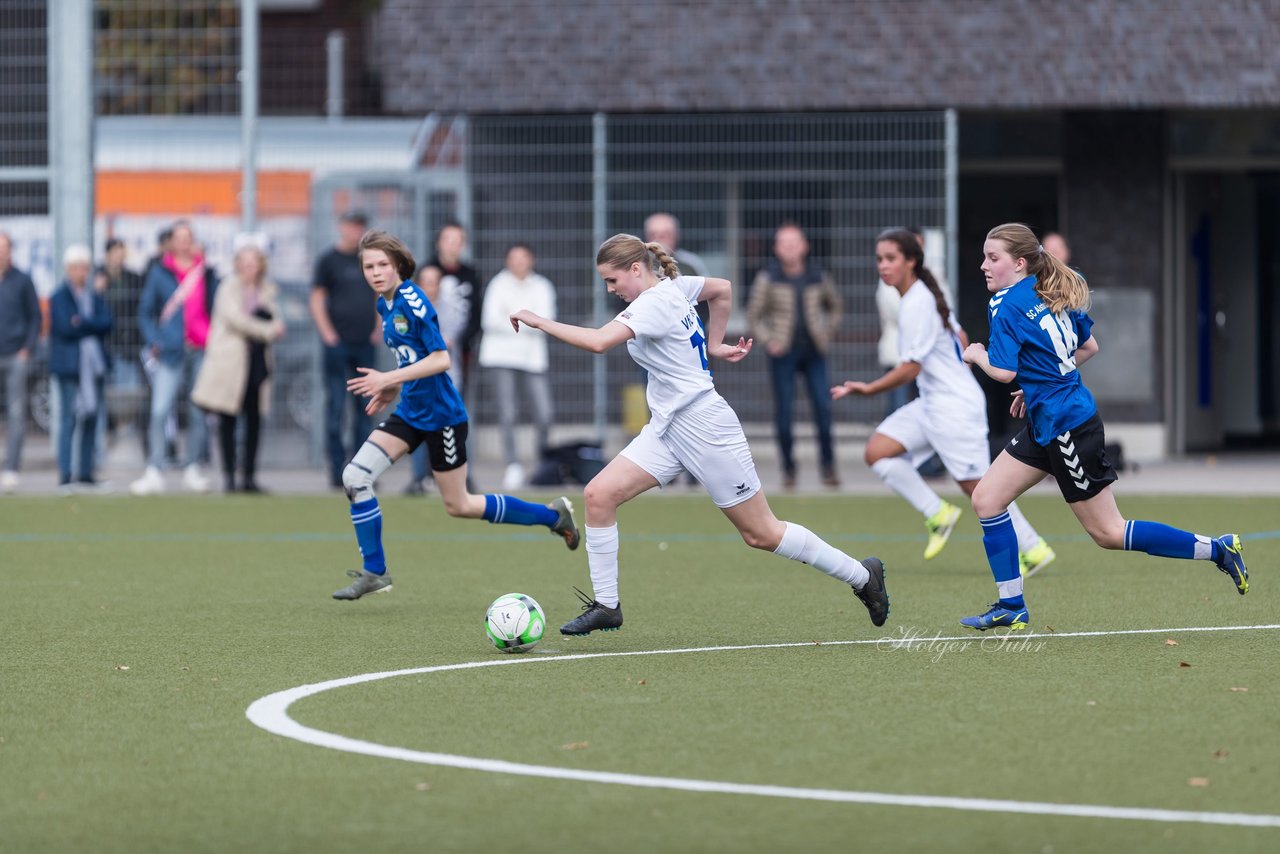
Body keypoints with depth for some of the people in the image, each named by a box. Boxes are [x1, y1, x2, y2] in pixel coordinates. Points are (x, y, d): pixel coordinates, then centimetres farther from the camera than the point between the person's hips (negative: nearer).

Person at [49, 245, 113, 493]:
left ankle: (85, 473, 12)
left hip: (93, 364, 5)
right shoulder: (59, 298, 0)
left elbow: (106, 324, 0)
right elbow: (65, 328, -12)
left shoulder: (96, 297, 14)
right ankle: (64, 476, -11)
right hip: (69, 366, -5)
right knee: (68, 419, -10)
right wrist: (92, 327, -5)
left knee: (91, 420, 6)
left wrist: (82, 323, -13)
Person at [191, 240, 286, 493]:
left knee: (254, 420, 4)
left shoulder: (268, 290, 11)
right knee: (228, 420, -3)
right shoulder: (230, 288, -2)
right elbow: (235, 318, -14)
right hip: (230, 361, -4)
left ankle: (249, 475, 9)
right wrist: (267, 329, -13)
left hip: (257, 362, 4)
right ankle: (228, 475, 0)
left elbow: (276, 323, 8)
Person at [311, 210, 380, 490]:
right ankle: (337, 469, -3)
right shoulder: (329, 260, 0)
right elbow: (316, 299, -1)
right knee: (336, 406, -5)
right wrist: (327, 333, -11)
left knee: (365, 406, 6)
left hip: (365, 342, 5)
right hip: (338, 343, -5)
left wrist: (378, 328, 7)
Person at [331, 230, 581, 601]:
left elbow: (441, 359, -24)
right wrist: (394, 386, 11)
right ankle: (374, 573, 3)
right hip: (410, 413, 8)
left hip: (441, 414, -8)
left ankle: (553, 515, 21)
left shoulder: (412, 301, -20)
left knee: (458, 506, 4)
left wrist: (389, 378, -26)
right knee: (354, 477, -6)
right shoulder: (385, 303, 6)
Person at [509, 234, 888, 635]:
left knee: (761, 534, 1)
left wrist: (539, 321, -26)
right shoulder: (672, 285, 6)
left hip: (704, 428, -10)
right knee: (599, 495, -6)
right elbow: (723, 290, 25)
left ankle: (861, 575, 17)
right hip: (667, 428, 10)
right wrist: (713, 345, 26)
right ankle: (605, 605, 0)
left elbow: (598, 341, -35)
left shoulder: (654, 303, -21)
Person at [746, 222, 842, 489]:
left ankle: (828, 466, 0)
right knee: (783, 410, -1)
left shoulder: (817, 276, 6)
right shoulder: (768, 278, 0)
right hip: (783, 354, -1)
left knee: (823, 407, -7)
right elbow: (753, 315, 5)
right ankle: (788, 468, 8)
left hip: (813, 351, 1)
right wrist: (768, 340, -6)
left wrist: (827, 332, 10)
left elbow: (834, 306, 22)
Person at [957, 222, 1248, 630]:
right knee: (986, 499, 7)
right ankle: (1010, 606, 10)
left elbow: (1004, 370, -25)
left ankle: (1216, 549, 5)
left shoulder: (1006, 304, -17)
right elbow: (1089, 347, 19)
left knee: (1108, 532, -1)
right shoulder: (1054, 295, 9)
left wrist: (977, 355, -3)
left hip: (1067, 426, -10)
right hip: (1045, 425, 10)